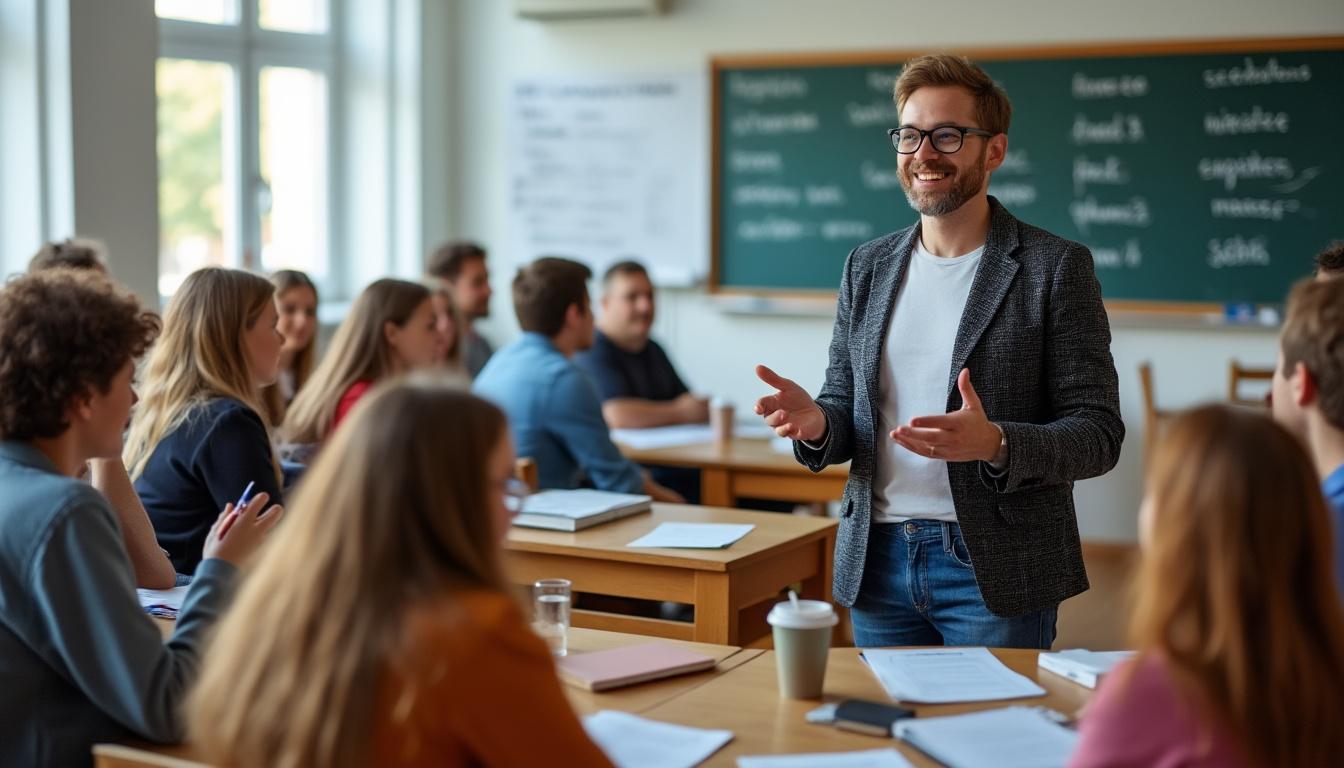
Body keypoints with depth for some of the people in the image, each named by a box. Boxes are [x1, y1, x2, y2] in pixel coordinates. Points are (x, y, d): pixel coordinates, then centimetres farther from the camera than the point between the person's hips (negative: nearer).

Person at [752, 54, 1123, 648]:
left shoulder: (1056, 267, -5)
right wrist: (817, 423, -10)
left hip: (996, 571, -4)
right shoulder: (867, 267, 10)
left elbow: (1098, 433, -8)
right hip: (878, 560, 4)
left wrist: (996, 444, -27)